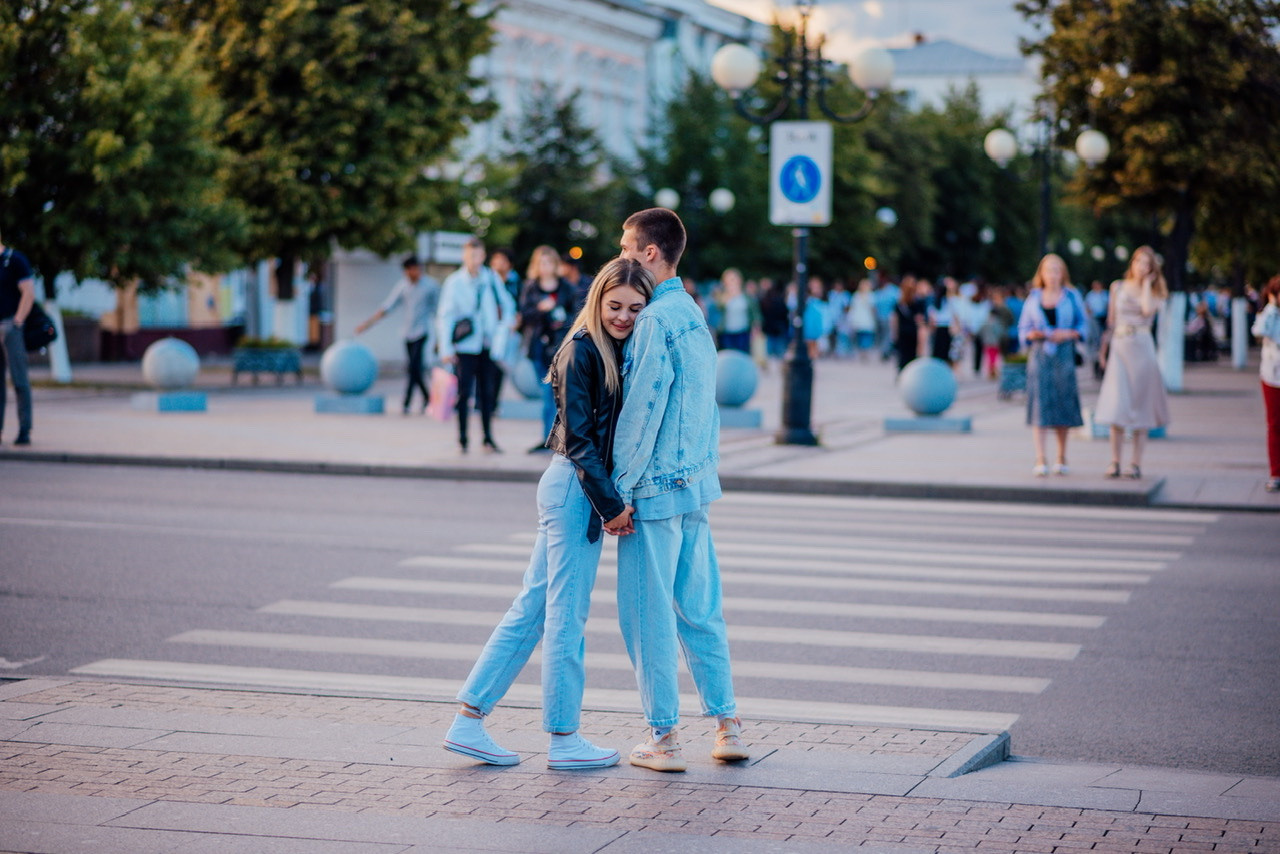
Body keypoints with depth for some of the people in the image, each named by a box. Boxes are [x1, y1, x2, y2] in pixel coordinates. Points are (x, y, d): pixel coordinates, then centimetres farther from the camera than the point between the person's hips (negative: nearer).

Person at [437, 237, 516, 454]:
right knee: (465, 392, -4)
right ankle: (462, 439, 5)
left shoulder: (492, 279, 4)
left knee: (488, 392, 6)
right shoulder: (454, 282, -4)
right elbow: (444, 317, -3)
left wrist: (506, 325, 0)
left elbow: (507, 304, 16)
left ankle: (488, 438, 14)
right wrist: (446, 349, -9)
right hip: (466, 346, -3)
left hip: (489, 345, 3)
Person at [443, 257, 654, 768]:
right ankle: (564, 740, 10)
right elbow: (577, 437, -15)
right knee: (566, 615, 1)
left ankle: (468, 721, 14)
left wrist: (612, 499, 3)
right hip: (575, 489, -9)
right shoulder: (583, 350, -12)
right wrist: (610, 504, -15)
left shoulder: (616, 352, 14)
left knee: (532, 609, 10)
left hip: (583, 490, 9)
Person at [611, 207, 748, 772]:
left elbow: (641, 409, -18)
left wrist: (619, 491, -14)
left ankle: (664, 739, 4)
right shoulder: (694, 315, 13)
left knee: (647, 613, -1)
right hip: (696, 481, 9)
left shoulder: (656, 319, -16)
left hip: (656, 487, -9)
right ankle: (728, 727, 15)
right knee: (698, 608, 13)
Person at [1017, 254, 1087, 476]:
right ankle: (1040, 460, -11)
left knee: (1063, 404, 3)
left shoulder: (1072, 296, 7)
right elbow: (1023, 328, 12)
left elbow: (1083, 323, 8)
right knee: (1039, 404, -8)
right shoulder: (1033, 298, 9)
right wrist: (1032, 334, -9)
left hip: (1064, 355, 0)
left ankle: (1061, 457, 17)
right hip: (1039, 355, 0)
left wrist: (1069, 334, -10)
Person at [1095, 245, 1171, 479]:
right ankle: (1115, 461, -4)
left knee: (1139, 405, 0)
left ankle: (1136, 463, 4)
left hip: (1141, 348, -1)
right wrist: (1105, 350, 10)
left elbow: (1148, 310, -16)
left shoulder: (1154, 291, 6)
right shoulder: (1117, 287, 11)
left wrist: (1147, 282, -4)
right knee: (1116, 404, -7)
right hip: (1119, 348, 1)